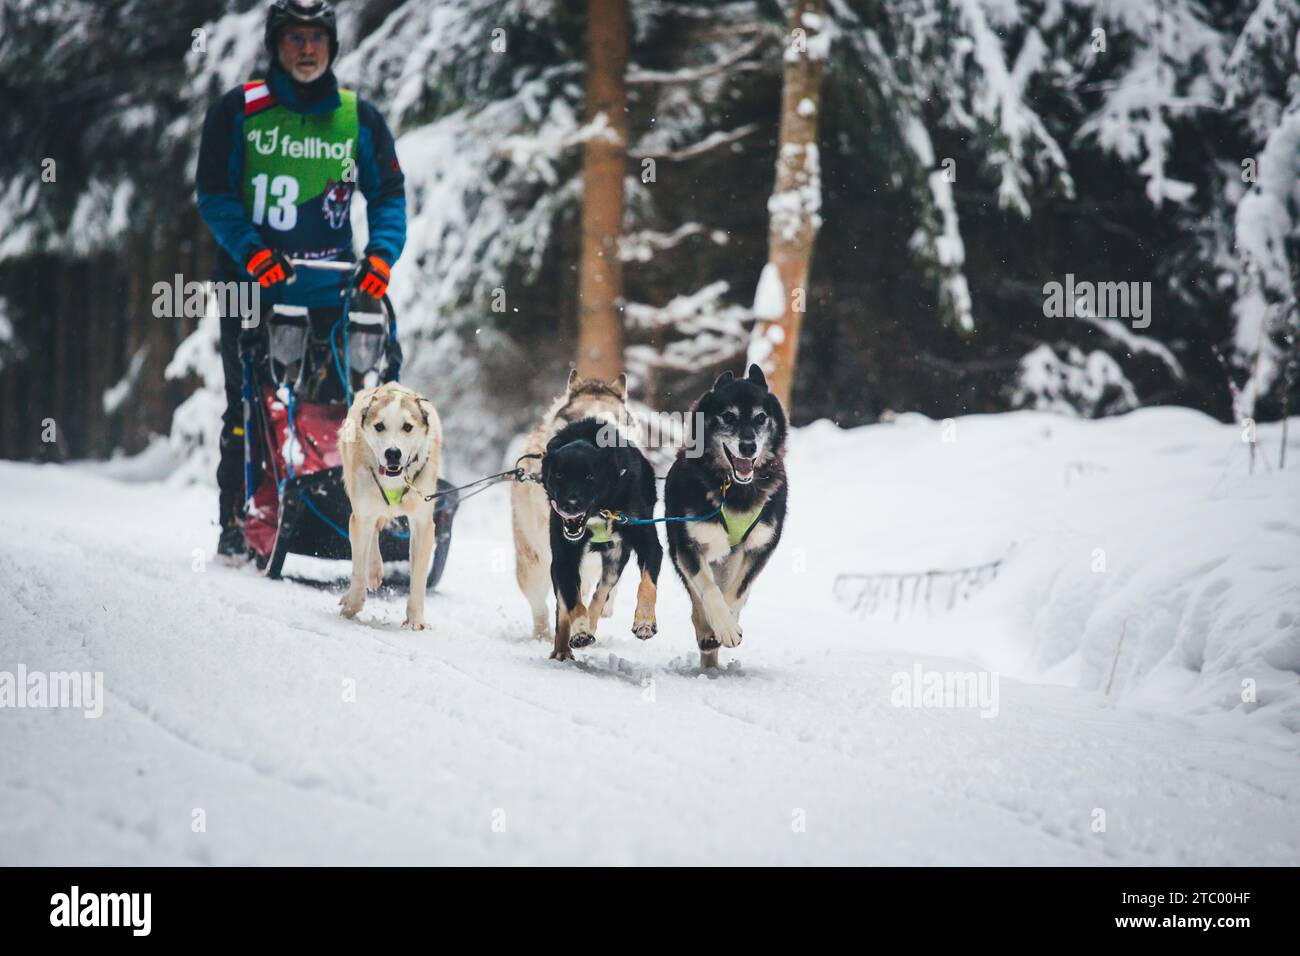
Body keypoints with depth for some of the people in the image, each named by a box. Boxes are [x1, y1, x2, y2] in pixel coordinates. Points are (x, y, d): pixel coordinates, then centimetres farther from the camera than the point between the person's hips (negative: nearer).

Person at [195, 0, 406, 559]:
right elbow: (214, 194, 0)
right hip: (252, 289, -2)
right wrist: (251, 250, -15)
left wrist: (381, 252, -6)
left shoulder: (359, 119, 9)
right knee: (248, 407, 0)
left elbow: (389, 194, 11)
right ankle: (236, 522, 7)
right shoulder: (238, 112, 2)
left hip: (330, 290, 2)